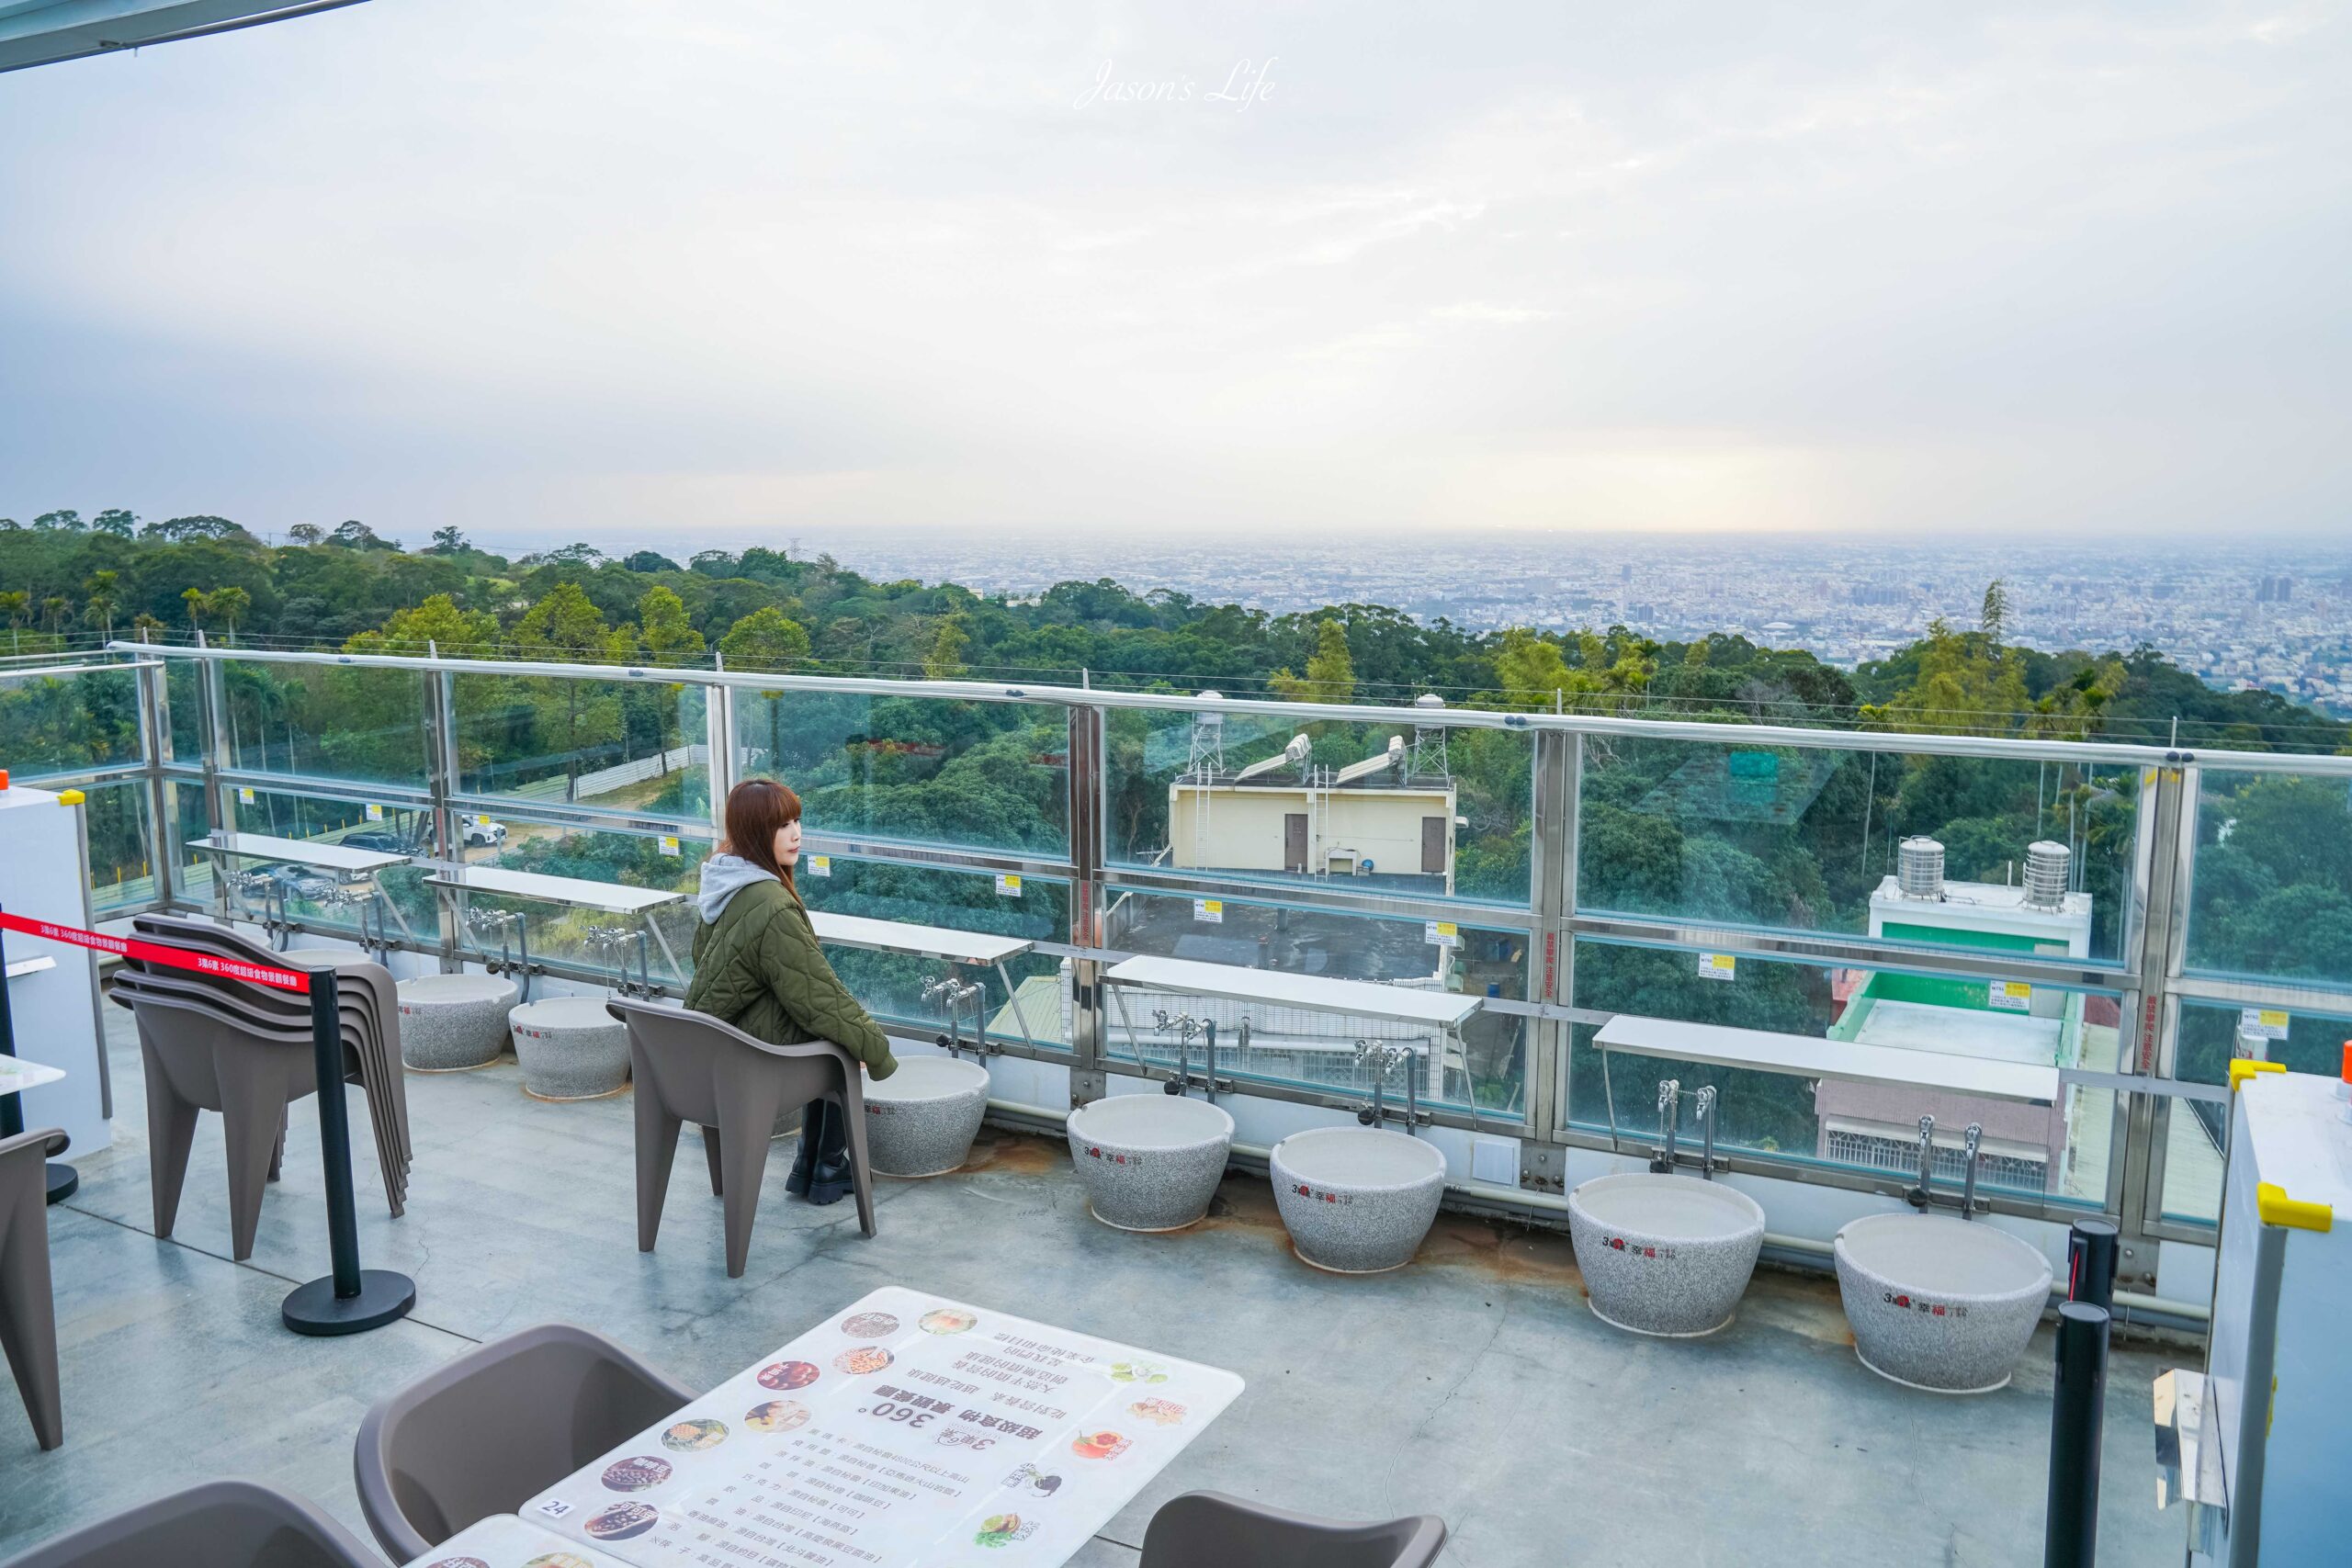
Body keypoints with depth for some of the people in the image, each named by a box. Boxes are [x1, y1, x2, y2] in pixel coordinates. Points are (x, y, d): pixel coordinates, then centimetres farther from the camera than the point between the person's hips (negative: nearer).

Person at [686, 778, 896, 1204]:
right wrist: (876, 1047, -9)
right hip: (752, 1047, -8)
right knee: (844, 1043, 14)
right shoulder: (772, 908, -29)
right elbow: (817, 994, -23)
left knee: (832, 1033, 22)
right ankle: (826, 1174, 23)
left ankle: (811, 1168, 30)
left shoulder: (725, 878, 0)